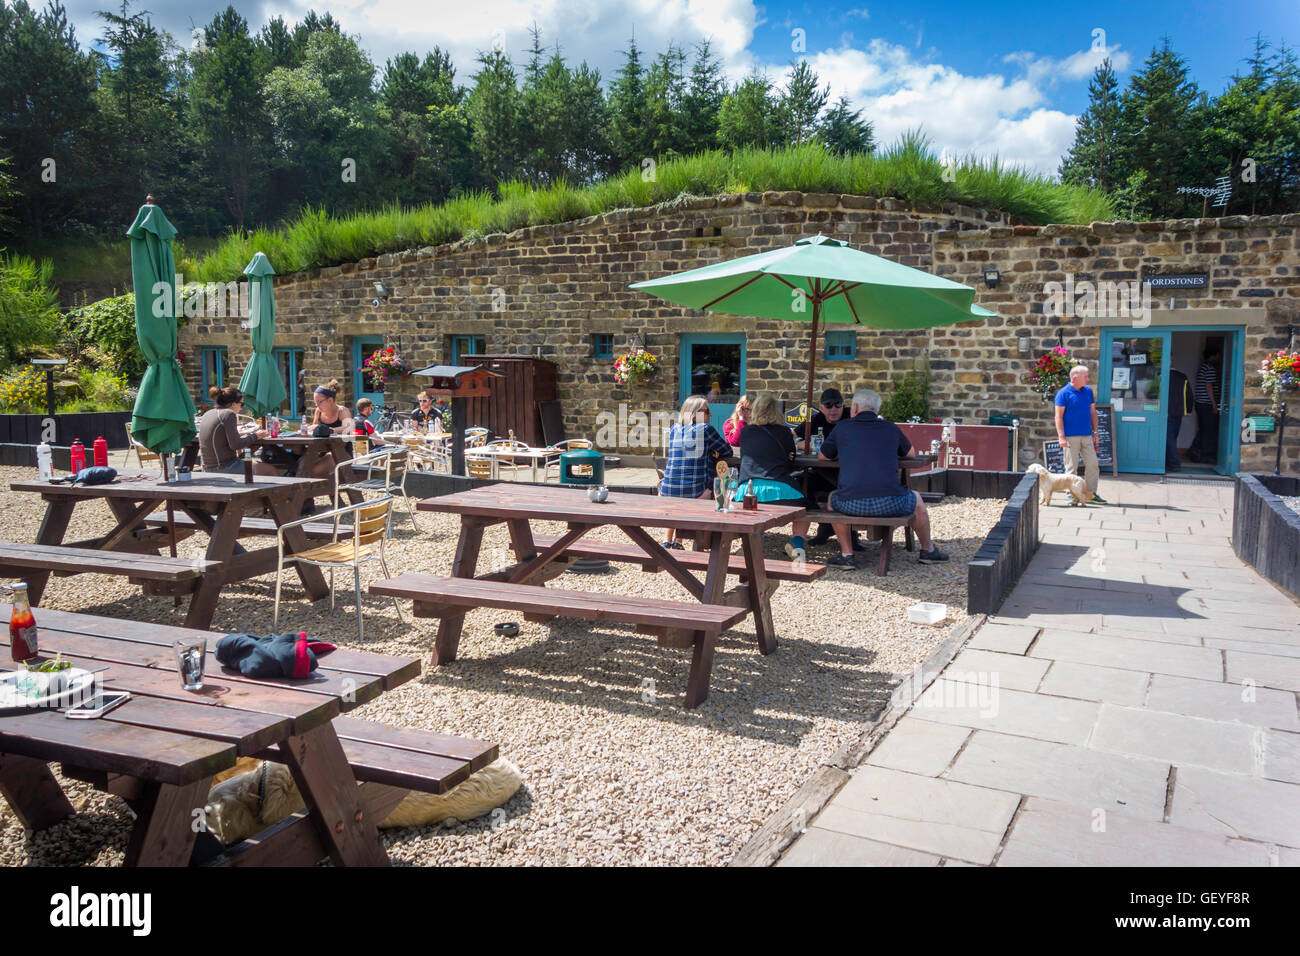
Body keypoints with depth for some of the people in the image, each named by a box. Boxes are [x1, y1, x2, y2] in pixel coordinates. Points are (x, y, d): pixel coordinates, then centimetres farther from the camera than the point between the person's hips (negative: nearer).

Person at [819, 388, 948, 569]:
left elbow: (823, 456, 26)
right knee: (917, 500, 33)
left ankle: (846, 554, 28)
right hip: (890, 504, 1)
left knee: (833, 498, 33)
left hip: (851, 505, -1)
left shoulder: (842, 427, 11)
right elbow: (911, 454, 32)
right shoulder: (891, 428, 14)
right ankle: (928, 550, 46)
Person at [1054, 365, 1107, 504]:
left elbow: (1093, 412, 17)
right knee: (1071, 466, -1)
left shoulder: (1088, 391, 12)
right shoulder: (1064, 393, -6)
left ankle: (1091, 493, 14)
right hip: (1071, 436, -6)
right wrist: (1061, 437, -15)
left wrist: (1095, 432, 13)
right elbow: (1059, 416, -9)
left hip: (1087, 436, 6)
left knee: (1092, 464, 4)